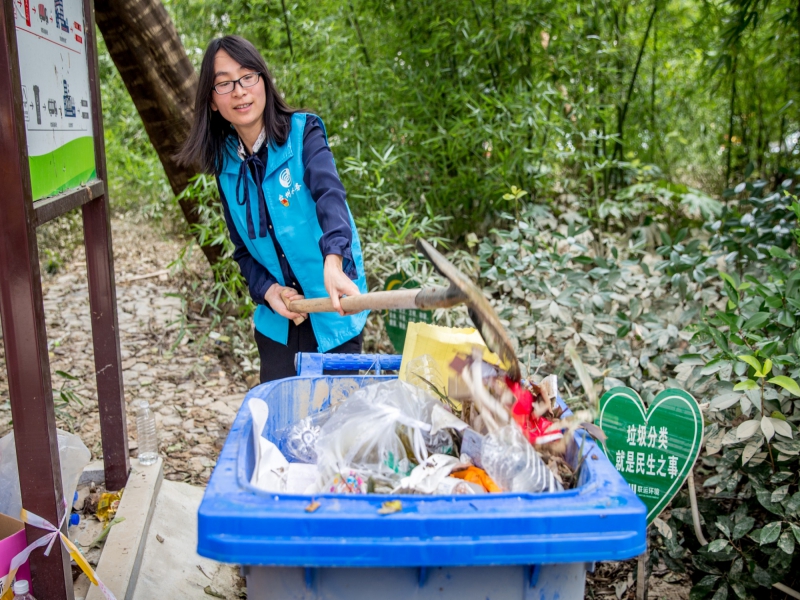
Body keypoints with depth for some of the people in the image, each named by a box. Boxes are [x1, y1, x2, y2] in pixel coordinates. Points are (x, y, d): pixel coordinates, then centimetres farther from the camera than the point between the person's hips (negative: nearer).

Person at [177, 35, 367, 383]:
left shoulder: (303, 132, -10)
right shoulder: (225, 164, 3)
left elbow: (329, 194, -29)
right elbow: (243, 248, 9)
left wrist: (333, 262, -48)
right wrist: (267, 290, -11)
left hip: (333, 310, -4)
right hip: (277, 319, 4)